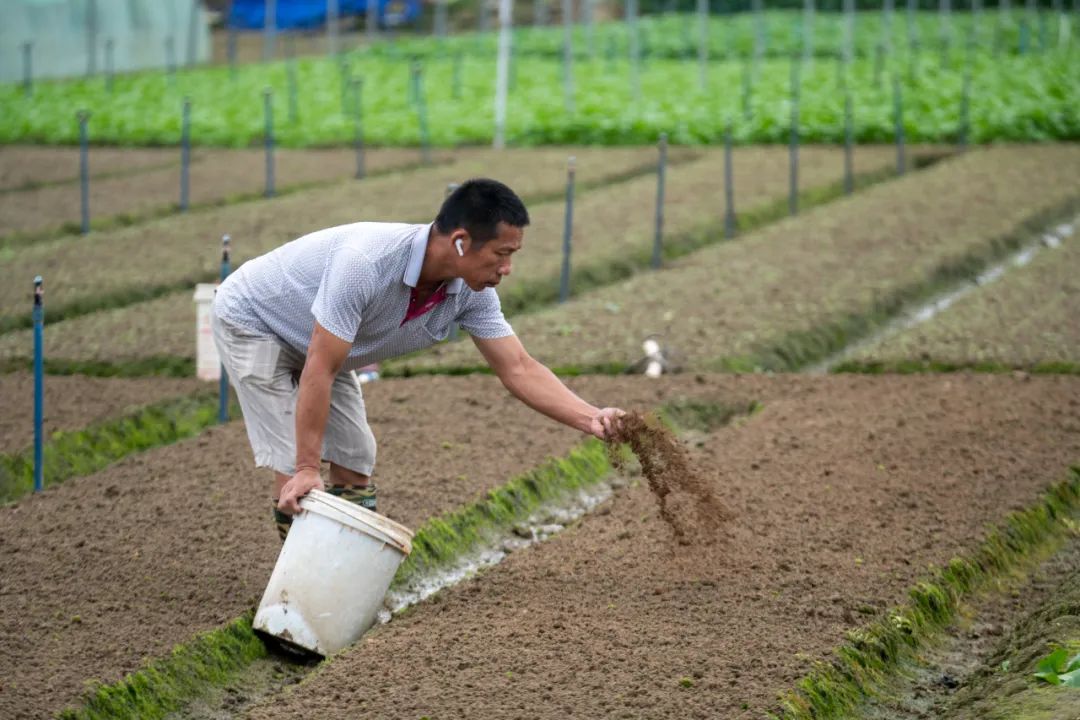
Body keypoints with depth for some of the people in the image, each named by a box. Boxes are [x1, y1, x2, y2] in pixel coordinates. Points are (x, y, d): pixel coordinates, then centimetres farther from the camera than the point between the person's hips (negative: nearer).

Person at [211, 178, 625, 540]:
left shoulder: (470, 293, -19)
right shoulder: (366, 263, -42)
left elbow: (518, 369, -14)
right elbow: (320, 371, -38)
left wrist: (591, 419, -28)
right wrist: (307, 469, -37)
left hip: (314, 344, 8)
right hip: (251, 323, -8)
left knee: (354, 466, 3)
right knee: (296, 471, -15)